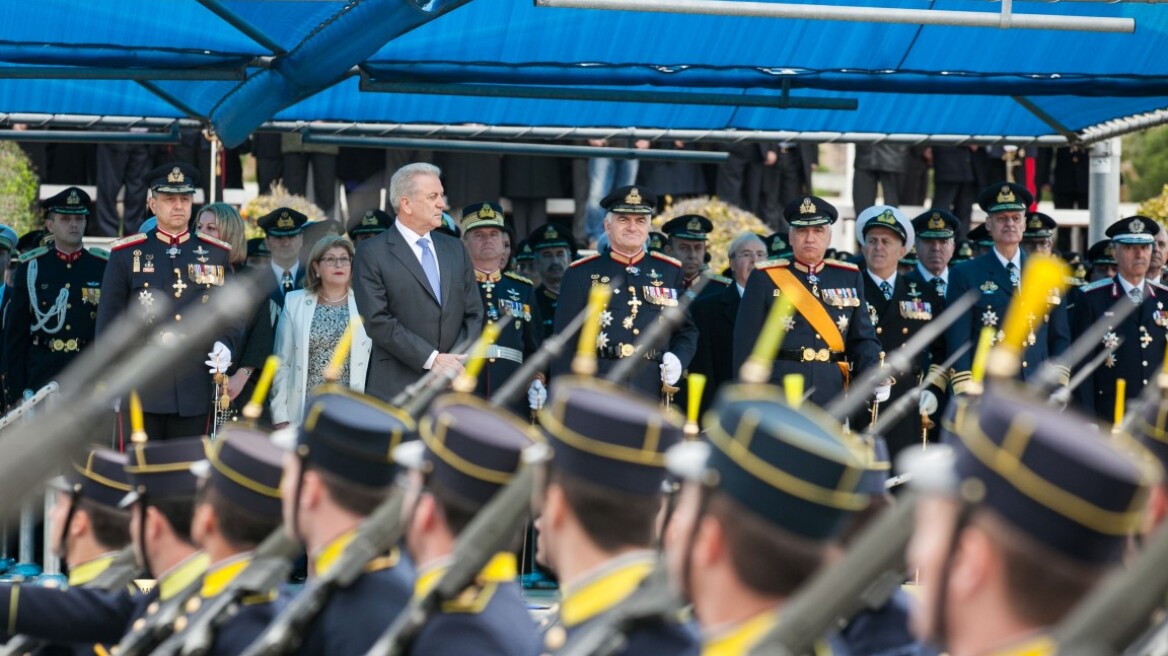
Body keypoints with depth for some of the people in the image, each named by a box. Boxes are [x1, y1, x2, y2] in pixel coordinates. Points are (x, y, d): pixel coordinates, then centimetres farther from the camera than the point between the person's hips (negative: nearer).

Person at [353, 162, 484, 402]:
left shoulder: (455, 249, 16)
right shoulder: (372, 253, -1)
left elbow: (473, 313, 15)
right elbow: (377, 320, -9)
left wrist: (457, 362, -3)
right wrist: (432, 358, -14)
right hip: (398, 389, -5)